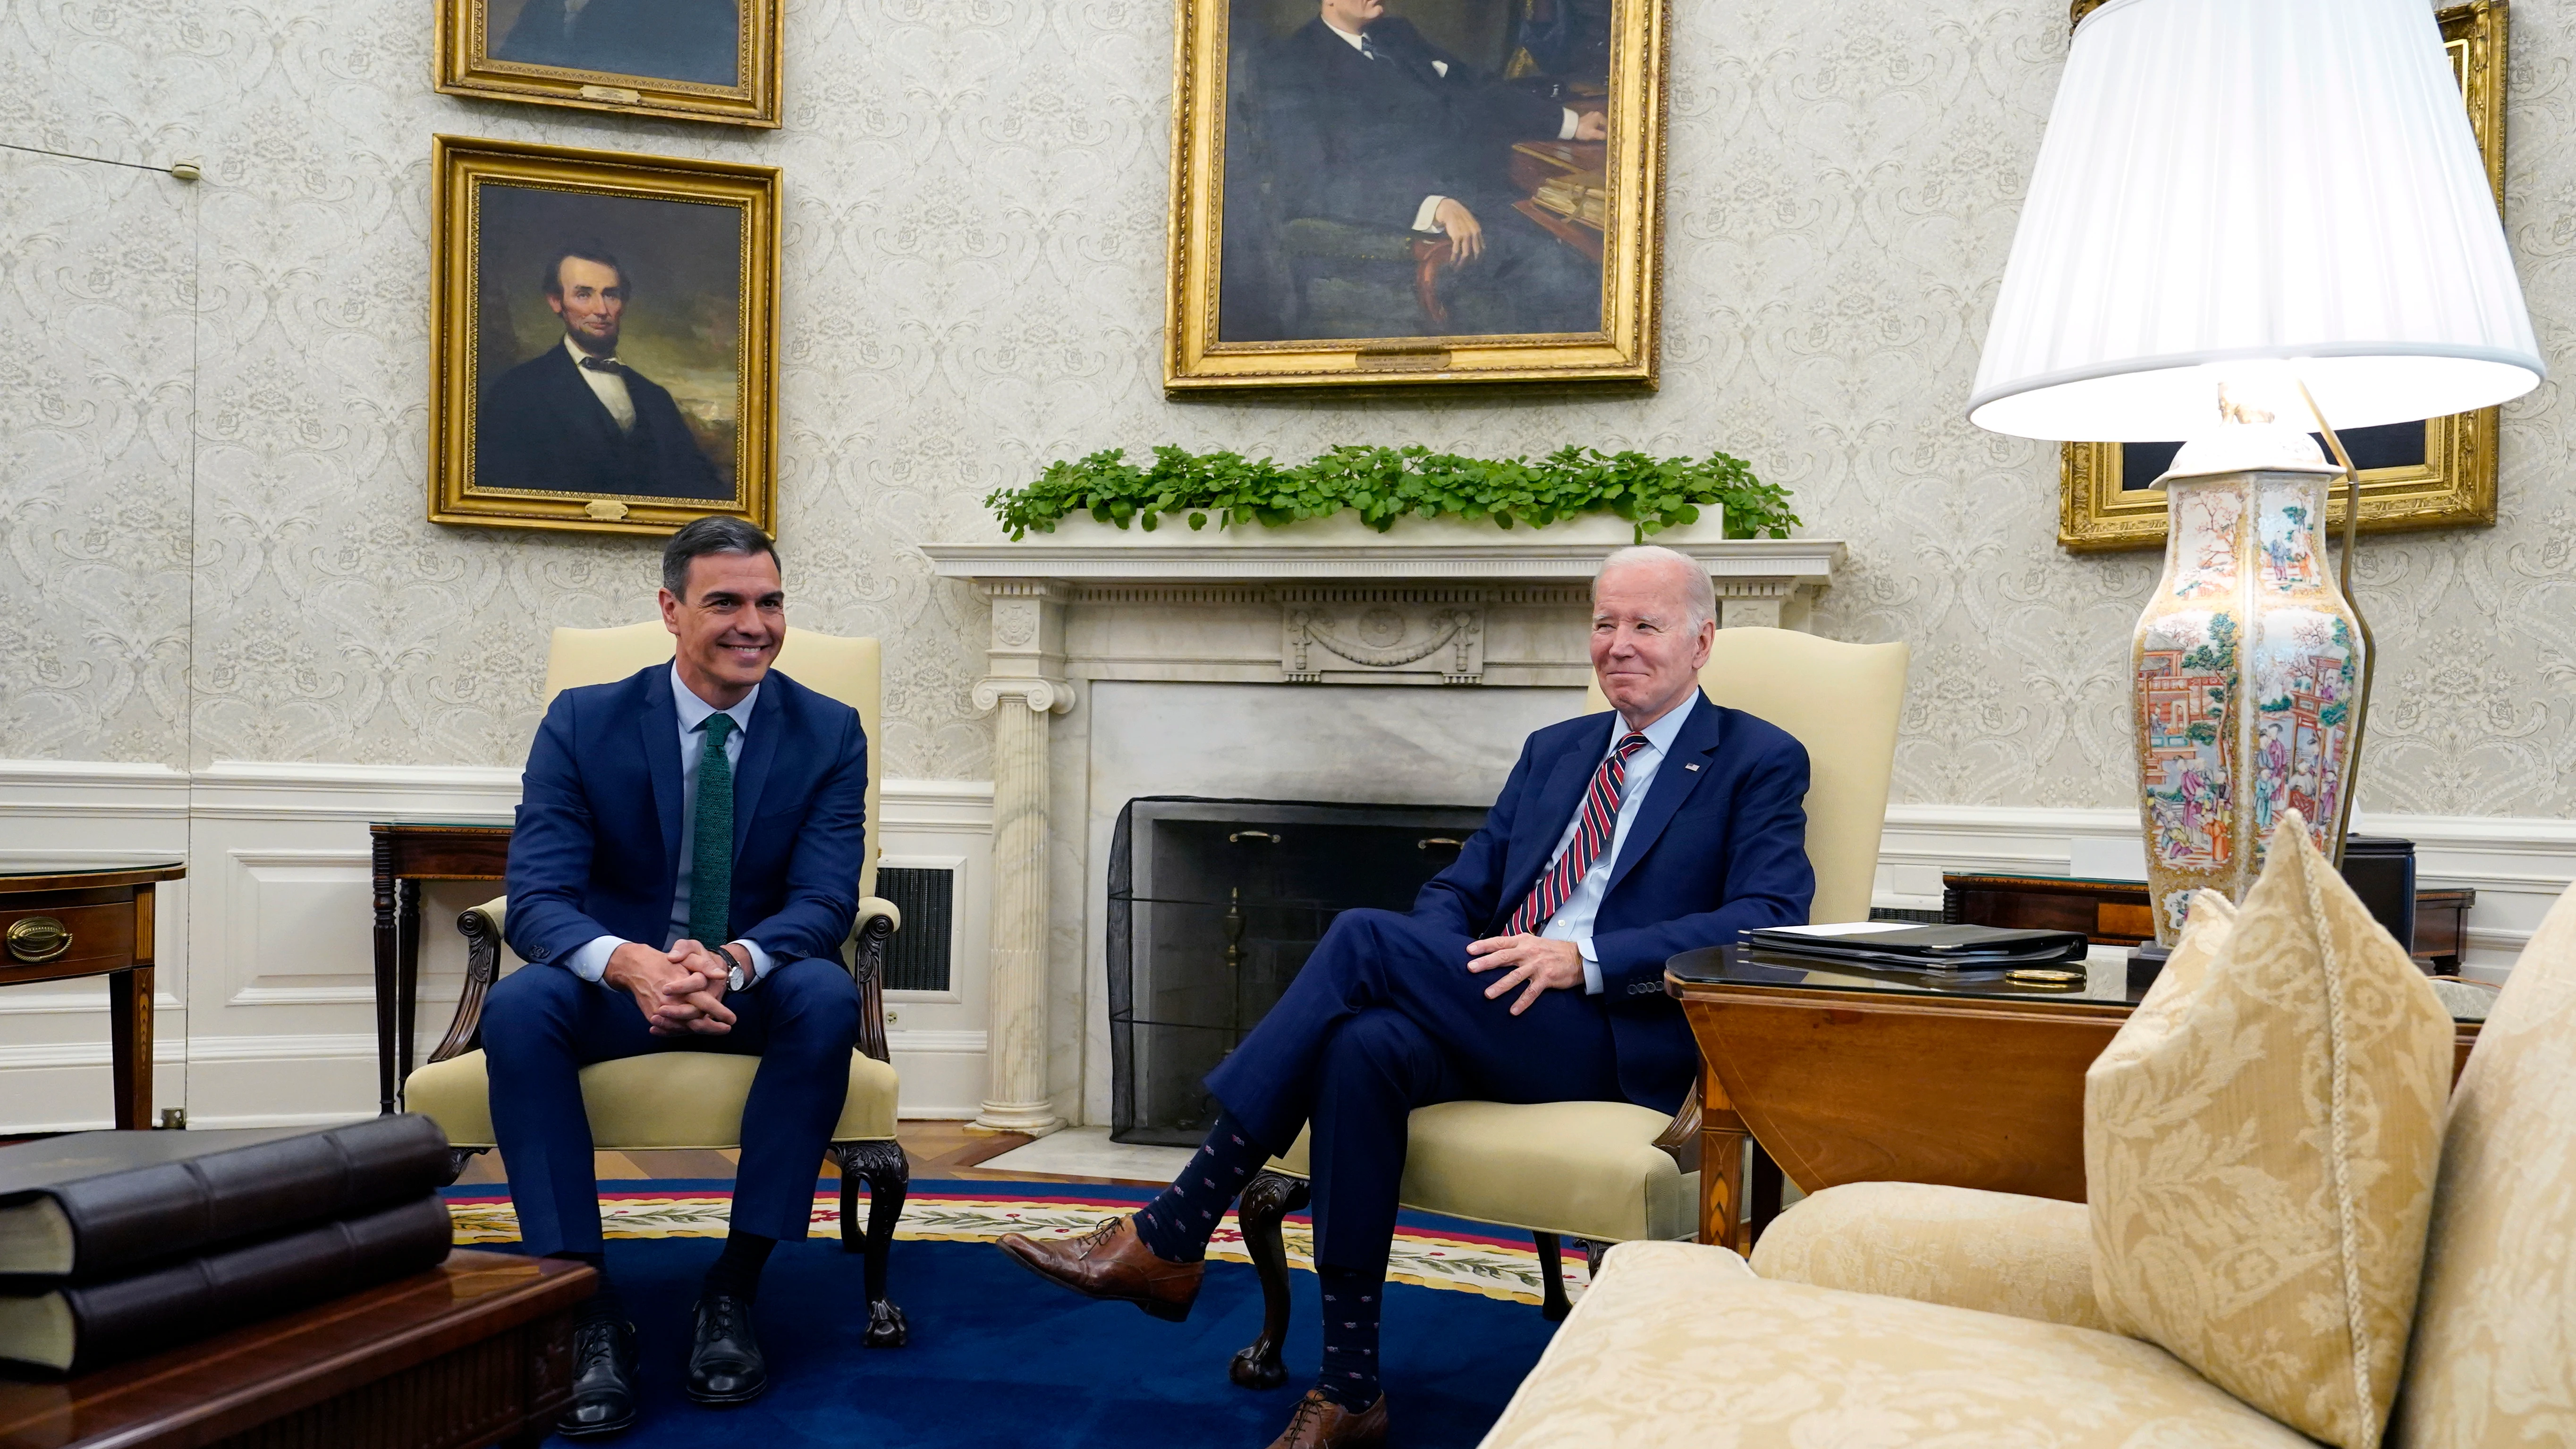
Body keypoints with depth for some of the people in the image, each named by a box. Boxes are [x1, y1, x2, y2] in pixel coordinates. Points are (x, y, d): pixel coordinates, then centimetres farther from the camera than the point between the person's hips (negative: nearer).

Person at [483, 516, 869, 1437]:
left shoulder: (828, 732, -4)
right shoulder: (583, 722, -5)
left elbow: (824, 901, -13)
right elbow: (538, 899, -14)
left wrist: (729, 962, -36)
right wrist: (631, 964, -38)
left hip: (756, 990, 0)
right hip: (616, 983, 0)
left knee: (828, 997, -33)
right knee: (518, 1003, -32)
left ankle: (734, 1288, -22)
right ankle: (588, 1306, -26)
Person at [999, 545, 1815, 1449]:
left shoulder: (1762, 762, 7)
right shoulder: (1553, 751, 25)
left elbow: (1770, 923, -8)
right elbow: (1458, 893, 20)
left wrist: (1585, 958, -19)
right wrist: (1416, 970, -5)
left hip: (1617, 1043, -5)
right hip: (1495, 1023, 5)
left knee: (1365, 935, -26)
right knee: (1363, 1046, -30)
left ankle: (1169, 1237, -23)